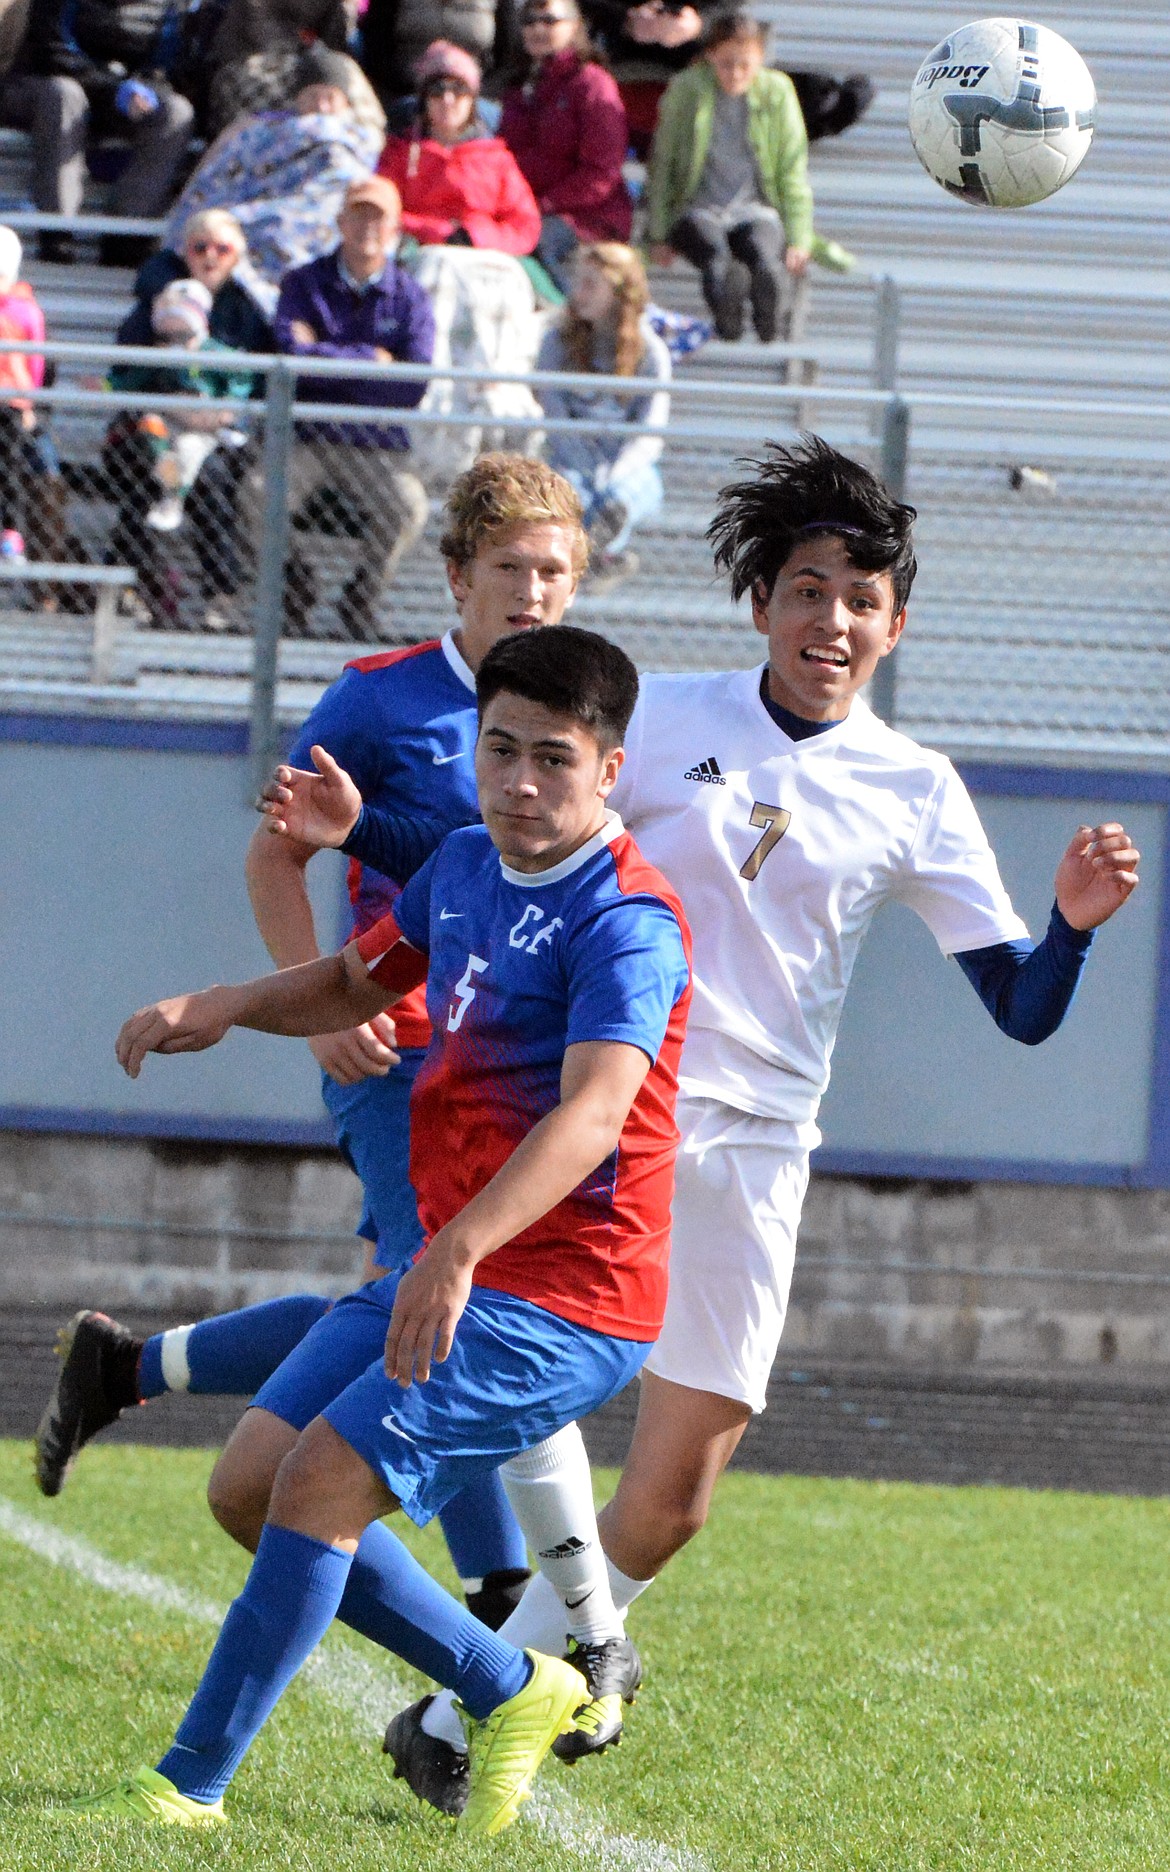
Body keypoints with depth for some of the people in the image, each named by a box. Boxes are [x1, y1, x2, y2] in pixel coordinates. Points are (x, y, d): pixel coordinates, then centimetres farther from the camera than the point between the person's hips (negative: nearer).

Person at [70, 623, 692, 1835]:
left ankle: (189, 1789, -13)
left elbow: (592, 1113, -34)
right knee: (254, 1483, 6)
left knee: (323, 1480, -19)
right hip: (448, 1267, 9)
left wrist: (459, 1252, -48)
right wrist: (227, 1007, 9)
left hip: (564, 1299, -9)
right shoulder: (463, 866, 9)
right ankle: (513, 1691, 19)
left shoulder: (627, 925, -19)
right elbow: (361, 979, 30)